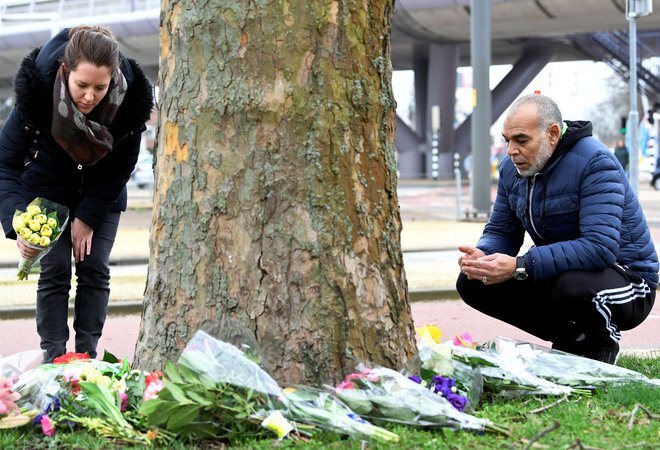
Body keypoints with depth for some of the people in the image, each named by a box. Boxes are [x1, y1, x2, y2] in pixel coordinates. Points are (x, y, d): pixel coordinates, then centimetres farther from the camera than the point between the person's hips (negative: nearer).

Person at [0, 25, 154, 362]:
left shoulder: (131, 97, -29)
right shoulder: (37, 90, -34)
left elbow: (122, 166, -12)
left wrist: (88, 217, -15)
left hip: (101, 192, 2)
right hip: (48, 188, -1)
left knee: (95, 271, -2)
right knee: (54, 271, -8)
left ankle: (88, 356, 6)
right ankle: (53, 359, -1)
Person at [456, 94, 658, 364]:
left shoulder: (595, 163, -23)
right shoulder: (512, 169, 1)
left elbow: (600, 248, -34)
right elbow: (500, 232, 6)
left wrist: (519, 267, -39)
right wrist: (482, 256, -21)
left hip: (626, 279, -8)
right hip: (558, 276, 8)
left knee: (572, 286, -40)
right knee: (471, 283, -6)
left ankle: (602, 345, -5)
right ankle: (569, 340, 6)